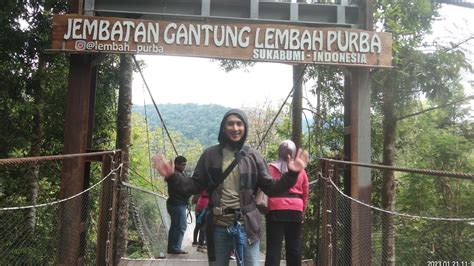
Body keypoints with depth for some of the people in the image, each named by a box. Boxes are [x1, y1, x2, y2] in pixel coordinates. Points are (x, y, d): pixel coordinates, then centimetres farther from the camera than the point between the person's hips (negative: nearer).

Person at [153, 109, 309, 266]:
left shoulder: (253, 157, 3)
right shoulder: (210, 155, 3)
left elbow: (271, 188, 3)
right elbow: (195, 185, 5)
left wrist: (292, 174, -11)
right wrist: (171, 176, -9)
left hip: (246, 225, 0)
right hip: (218, 226, 1)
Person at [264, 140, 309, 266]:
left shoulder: (271, 168, -2)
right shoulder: (301, 170, 7)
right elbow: (305, 194, 11)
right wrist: (302, 211, 21)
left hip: (275, 210, -2)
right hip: (296, 210, 3)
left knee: (274, 246, 0)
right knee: (294, 246, 12)